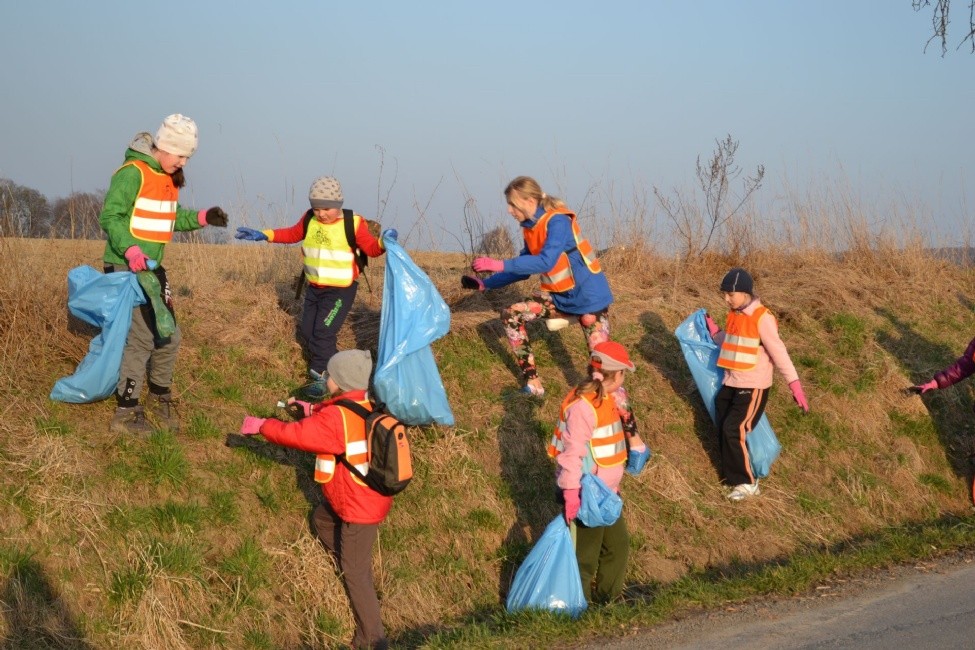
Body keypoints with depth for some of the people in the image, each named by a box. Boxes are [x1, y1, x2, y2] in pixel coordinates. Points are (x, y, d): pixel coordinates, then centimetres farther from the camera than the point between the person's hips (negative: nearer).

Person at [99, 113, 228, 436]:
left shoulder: (169, 178, 11)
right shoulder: (133, 173, -16)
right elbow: (110, 217, -20)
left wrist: (202, 218, 2)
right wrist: (131, 251, -32)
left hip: (153, 266, 9)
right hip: (126, 267, -9)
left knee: (169, 336, 13)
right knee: (142, 337, -11)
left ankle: (159, 400, 30)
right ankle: (126, 413, -2)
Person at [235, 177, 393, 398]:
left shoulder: (353, 223, -17)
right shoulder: (309, 220, -3)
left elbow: (372, 249, -14)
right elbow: (292, 234, 14)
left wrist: (384, 242, -36)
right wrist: (263, 235, 7)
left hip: (341, 290, -7)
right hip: (314, 288, 7)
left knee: (323, 332, -14)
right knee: (307, 332, 14)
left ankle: (322, 378, -3)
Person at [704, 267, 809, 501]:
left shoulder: (762, 318, -17)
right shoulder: (735, 315, 7)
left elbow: (778, 352, -19)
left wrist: (795, 385, -23)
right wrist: (713, 331, 12)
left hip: (753, 387, -8)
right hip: (731, 383, 8)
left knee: (734, 430, -14)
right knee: (723, 429, 8)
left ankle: (747, 483, -2)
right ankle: (732, 475, 21)